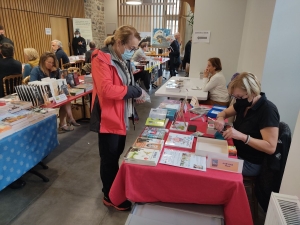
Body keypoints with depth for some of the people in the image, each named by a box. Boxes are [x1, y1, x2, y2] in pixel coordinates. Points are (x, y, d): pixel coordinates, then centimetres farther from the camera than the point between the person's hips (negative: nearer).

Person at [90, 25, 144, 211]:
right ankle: (110, 197, 26)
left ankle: (113, 187, 43)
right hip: (108, 117, -9)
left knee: (116, 154, 22)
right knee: (109, 158, 6)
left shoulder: (120, 59, 12)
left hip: (120, 116, 9)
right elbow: (106, 89, -28)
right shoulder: (102, 59, -17)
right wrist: (135, 91, -20)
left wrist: (135, 94, 2)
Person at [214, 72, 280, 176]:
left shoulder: (268, 110, -23)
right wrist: (220, 119, -10)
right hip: (236, 152, 7)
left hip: (250, 163, -7)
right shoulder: (244, 103, 0)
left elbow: (271, 147, -26)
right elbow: (224, 113, 14)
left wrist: (242, 136, -37)